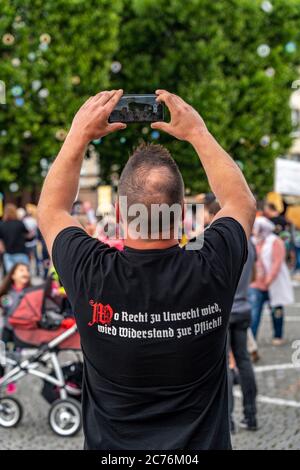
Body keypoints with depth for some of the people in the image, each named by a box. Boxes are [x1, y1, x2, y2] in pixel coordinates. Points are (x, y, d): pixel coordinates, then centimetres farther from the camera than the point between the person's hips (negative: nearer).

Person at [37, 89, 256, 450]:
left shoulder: (91, 277, -21)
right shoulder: (211, 271, -20)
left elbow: (51, 209, 2)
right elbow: (241, 202, 3)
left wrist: (80, 134, 3)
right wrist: (197, 132, 5)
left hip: (112, 448, 0)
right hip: (203, 443, 1)